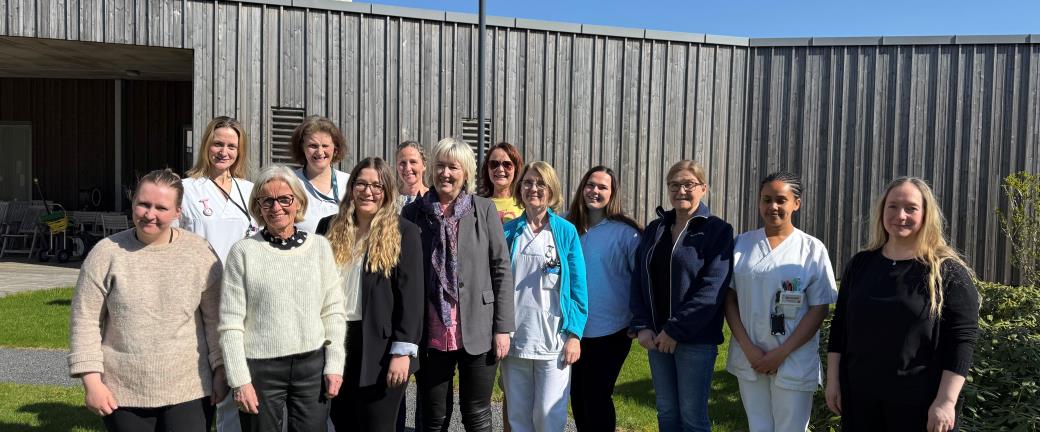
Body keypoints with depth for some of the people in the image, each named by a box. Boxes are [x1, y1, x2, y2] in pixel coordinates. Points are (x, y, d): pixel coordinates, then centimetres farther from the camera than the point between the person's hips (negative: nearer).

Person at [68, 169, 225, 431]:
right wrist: (92, 380, -5)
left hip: (189, 392, 0)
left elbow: (214, 318, 3)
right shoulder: (107, 253, -4)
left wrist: (220, 369, 1)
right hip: (123, 395, 1)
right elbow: (85, 321, -1)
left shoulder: (200, 253, -2)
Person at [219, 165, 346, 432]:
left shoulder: (319, 247, 4)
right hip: (260, 368, -2)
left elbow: (333, 311, 5)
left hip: (313, 364, 2)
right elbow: (230, 324, -4)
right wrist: (240, 380, -8)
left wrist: (334, 366, -1)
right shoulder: (243, 252, -3)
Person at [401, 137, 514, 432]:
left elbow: (501, 270, 0)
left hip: (478, 333, -1)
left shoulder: (484, 210, 0)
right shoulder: (413, 213, 2)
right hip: (430, 335, 1)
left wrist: (503, 328, -5)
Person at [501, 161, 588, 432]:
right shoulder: (508, 232, 6)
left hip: (553, 341, -2)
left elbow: (578, 288, -1)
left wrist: (574, 335, -7)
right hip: (514, 339, 2)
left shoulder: (566, 232, 0)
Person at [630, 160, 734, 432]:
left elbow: (712, 289, -14)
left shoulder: (718, 231, -5)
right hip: (656, 337, 5)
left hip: (696, 338, -5)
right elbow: (639, 280, 8)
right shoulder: (654, 230, 11)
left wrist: (675, 330, -17)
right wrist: (642, 326, -5)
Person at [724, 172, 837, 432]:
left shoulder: (812, 248, -3)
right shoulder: (743, 243, 3)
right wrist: (748, 348, -9)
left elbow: (819, 309, -5)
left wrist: (781, 353, -11)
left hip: (794, 363, -2)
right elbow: (729, 298, 2)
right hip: (749, 359, 2)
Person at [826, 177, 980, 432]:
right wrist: (833, 380, 6)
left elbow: (962, 339, -11)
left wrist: (946, 400, -16)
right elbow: (839, 327, 10)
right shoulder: (860, 264, 7)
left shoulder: (949, 272, -6)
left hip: (921, 403, -4)